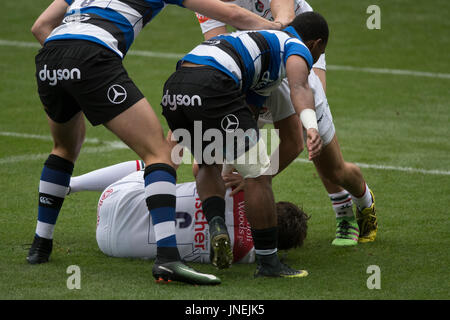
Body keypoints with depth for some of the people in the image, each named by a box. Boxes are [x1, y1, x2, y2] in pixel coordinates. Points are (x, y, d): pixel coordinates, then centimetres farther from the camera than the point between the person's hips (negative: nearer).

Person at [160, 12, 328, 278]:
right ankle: (268, 263, 4)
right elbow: (299, 87, -9)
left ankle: (215, 221, 5)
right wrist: (312, 127, -26)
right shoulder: (298, 48, 16)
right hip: (211, 86, -8)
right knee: (259, 173, 1)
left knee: (209, 164, 30)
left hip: (173, 88, 8)